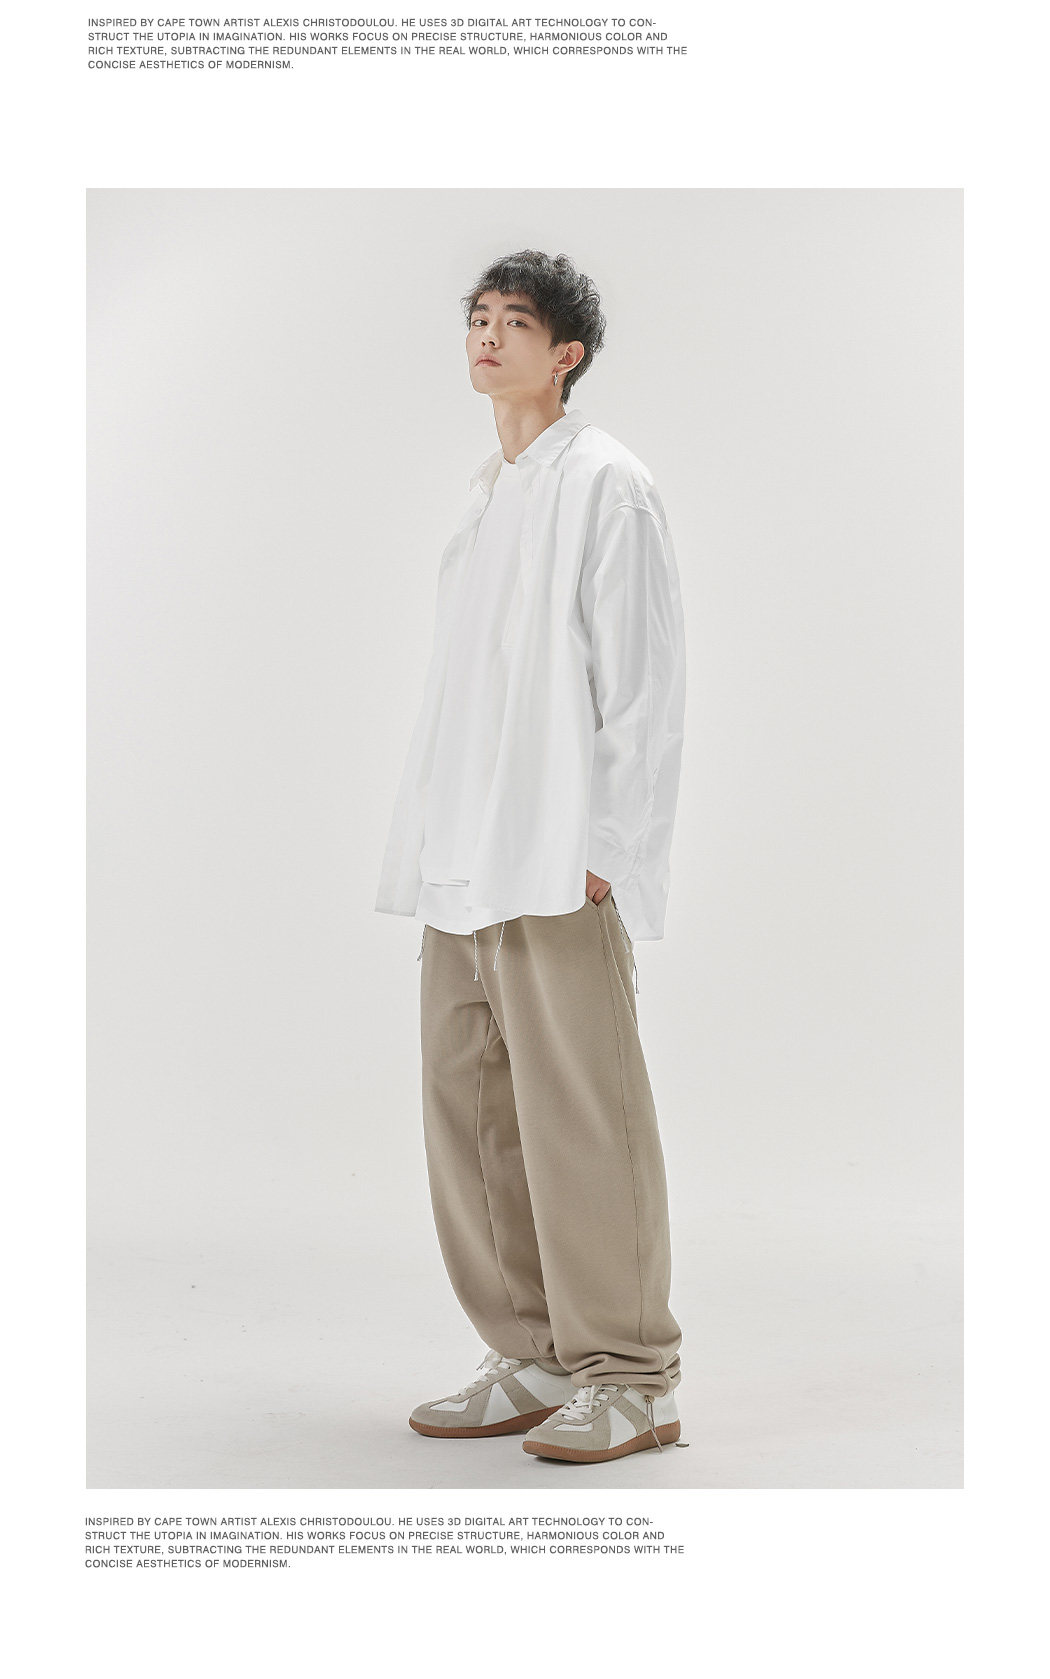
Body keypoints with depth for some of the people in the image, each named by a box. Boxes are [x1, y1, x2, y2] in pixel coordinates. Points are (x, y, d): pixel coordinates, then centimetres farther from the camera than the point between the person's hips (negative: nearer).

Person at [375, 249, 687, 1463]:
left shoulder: (605, 485, -3)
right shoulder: (484, 496, 21)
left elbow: (645, 682, -9)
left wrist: (608, 851, -15)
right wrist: (433, 852, 15)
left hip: (559, 866, -8)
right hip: (463, 867, 8)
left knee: (579, 1118, -5)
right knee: (470, 1115, 9)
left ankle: (628, 1378, 5)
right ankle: (532, 1362, 19)